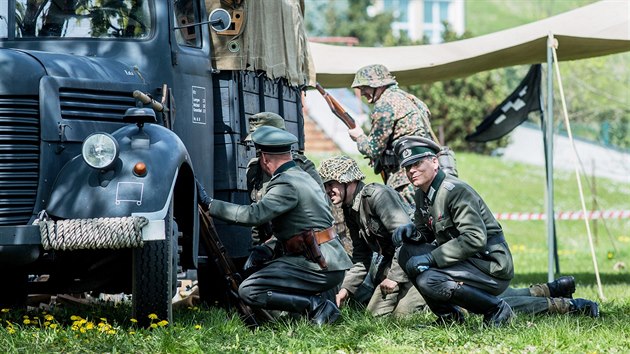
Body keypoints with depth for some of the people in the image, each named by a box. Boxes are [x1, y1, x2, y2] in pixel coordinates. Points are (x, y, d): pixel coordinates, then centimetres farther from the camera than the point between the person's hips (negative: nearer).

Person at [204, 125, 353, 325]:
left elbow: (254, 215, -23)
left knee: (249, 291, -13)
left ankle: (316, 306, -13)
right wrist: (265, 250, 12)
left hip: (320, 267, -10)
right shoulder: (301, 177, 20)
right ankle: (316, 304, 11)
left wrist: (211, 205, -15)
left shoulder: (287, 184, -13)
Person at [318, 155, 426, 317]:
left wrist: (395, 276, -23)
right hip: (392, 259, 9)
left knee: (402, 312, -16)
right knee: (375, 312, 6)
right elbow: (361, 255, 15)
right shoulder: (349, 210, 8)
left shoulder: (377, 195, -22)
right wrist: (347, 288, 4)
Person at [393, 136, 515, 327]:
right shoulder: (422, 194, 9)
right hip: (465, 261, 9)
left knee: (428, 281, -26)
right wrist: (411, 231, -5)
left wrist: (430, 258, -26)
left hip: (492, 268, -9)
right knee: (408, 252, 0)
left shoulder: (455, 191, -19)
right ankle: (449, 315, 7)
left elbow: (475, 239, -27)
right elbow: (426, 232, 20)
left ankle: (497, 309, -9)